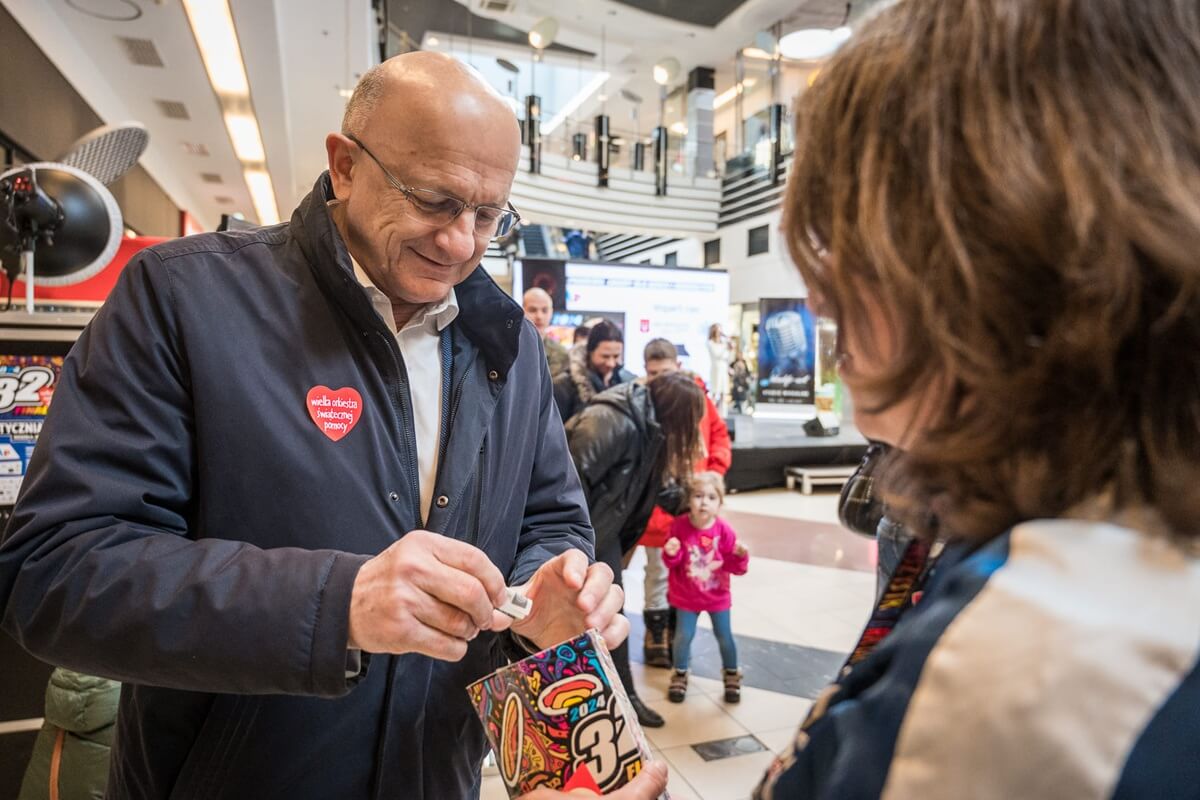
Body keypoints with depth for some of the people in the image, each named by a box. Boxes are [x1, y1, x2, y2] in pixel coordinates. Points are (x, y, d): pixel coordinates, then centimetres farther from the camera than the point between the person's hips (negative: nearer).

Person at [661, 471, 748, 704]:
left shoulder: (723, 530, -13)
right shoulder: (679, 526, -15)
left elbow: (734, 566, -7)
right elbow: (671, 563, -7)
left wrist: (740, 555, -28)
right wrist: (671, 553, -29)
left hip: (717, 595, 1)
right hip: (686, 596, 0)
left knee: (724, 636, 9)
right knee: (683, 635, 3)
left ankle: (731, 677, 32)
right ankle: (680, 675, 26)